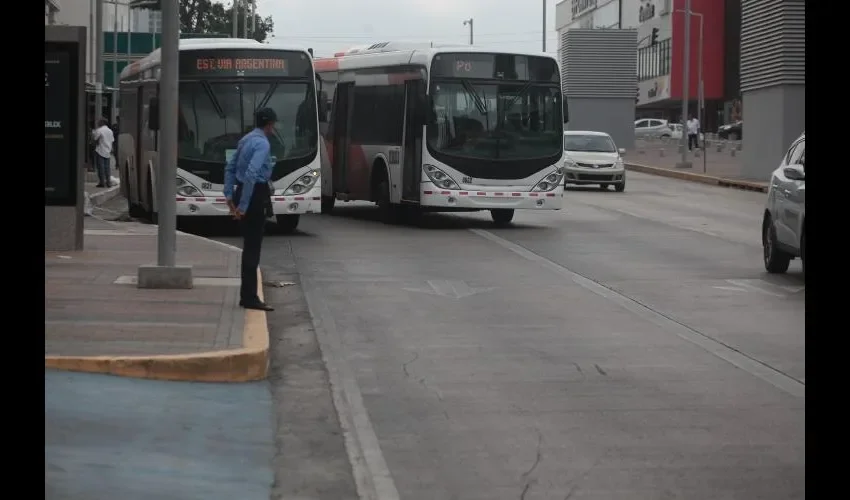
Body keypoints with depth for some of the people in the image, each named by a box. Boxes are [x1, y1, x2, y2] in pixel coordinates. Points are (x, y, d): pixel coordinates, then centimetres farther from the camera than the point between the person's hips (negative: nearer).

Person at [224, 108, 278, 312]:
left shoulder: (246, 140, 14)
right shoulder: (262, 143, -16)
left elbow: (230, 167, 18)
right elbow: (251, 174, -26)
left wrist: (230, 195, 16)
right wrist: (243, 205, -24)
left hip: (244, 192, 9)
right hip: (255, 195, -9)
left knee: (250, 246, 14)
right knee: (252, 247, -5)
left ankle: (247, 295, 19)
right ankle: (249, 297, -3)